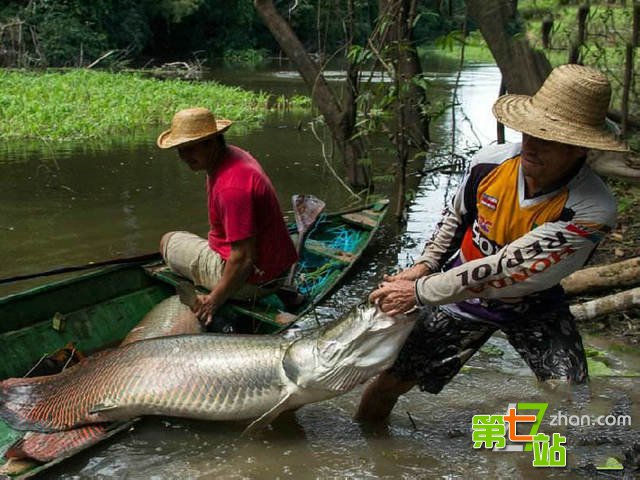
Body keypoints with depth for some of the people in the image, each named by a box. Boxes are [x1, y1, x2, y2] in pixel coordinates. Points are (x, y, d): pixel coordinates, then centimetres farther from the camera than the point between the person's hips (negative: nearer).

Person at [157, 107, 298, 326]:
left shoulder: (232, 186, -29)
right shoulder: (234, 155, 3)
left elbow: (243, 259, -29)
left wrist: (214, 301, -19)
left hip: (252, 281, -10)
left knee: (168, 242, 8)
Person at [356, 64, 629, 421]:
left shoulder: (592, 211, -31)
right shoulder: (490, 161, -18)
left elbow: (503, 271, -31)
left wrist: (418, 293, -26)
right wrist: (424, 266, -2)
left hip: (534, 307, -2)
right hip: (463, 293, 2)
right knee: (390, 382, 4)